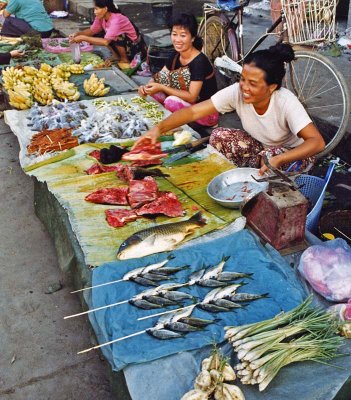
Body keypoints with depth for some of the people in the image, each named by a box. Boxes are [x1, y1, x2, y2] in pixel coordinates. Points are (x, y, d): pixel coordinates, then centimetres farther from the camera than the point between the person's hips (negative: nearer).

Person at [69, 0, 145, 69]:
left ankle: (125, 59, -9)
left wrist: (83, 38, -35)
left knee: (116, 37, -33)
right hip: (121, 42, 8)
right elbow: (92, 31, 3)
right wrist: (77, 34, -15)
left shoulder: (116, 20, -31)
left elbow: (106, 42, -38)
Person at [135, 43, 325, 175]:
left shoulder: (286, 102, -33)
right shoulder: (236, 92, -24)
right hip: (260, 146, 4)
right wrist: (159, 128, -42)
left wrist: (277, 159, -53)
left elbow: (317, 142, -39)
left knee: (271, 156, -36)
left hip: (292, 153, -3)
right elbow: (194, 111, -28)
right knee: (219, 136, -18)